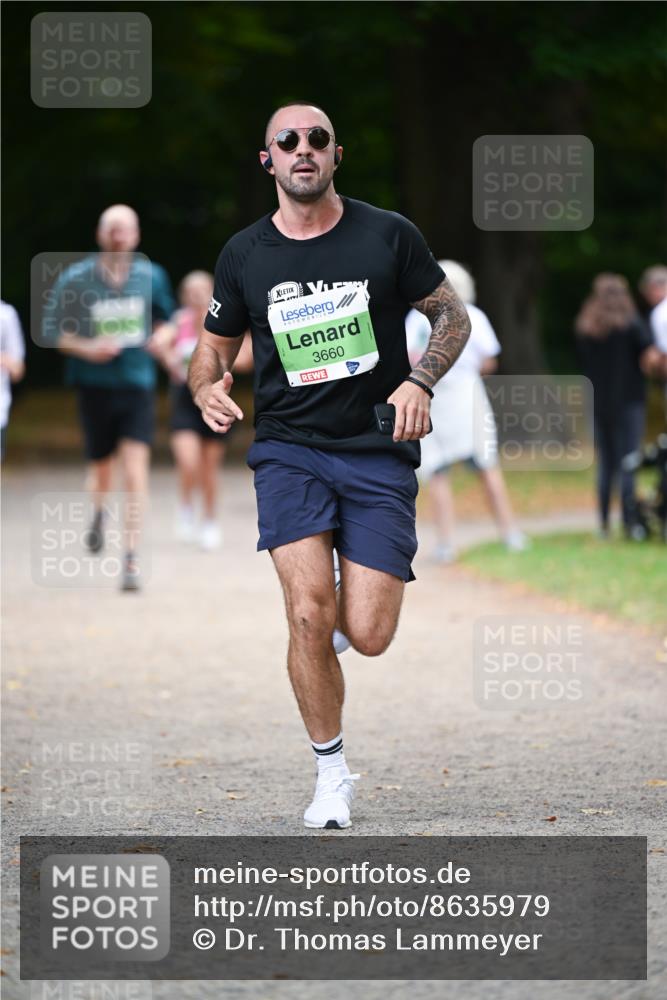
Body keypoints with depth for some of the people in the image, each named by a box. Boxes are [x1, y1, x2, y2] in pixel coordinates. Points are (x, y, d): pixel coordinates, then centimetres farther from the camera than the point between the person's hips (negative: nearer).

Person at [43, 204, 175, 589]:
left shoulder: (151, 276, 1)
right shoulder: (75, 279, -6)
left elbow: (165, 315, 19)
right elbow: (52, 330, -1)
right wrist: (86, 348, -18)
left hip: (138, 387, 0)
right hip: (95, 387, 0)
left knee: (135, 474, -13)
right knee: (101, 471, 13)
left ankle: (132, 560, -9)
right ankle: (100, 512, 50)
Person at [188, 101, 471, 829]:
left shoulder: (387, 235, 0)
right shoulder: (244, 255, 5)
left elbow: (452, 315, 8)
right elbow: (214, 346, 16)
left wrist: (420, 381, -10)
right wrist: (207, 389, -8)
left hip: (378, 450, -1)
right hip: (288, 449, 1)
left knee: (368, 637, -9)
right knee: (309, 617, -18)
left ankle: (353, 603, 31)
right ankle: (331, 772, 1)